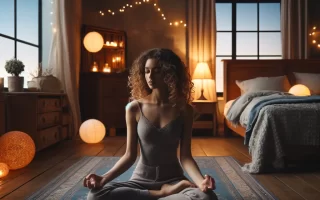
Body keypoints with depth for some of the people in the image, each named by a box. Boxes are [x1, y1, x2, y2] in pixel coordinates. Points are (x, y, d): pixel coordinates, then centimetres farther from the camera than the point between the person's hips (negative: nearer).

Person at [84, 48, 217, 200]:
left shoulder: (184, 109, -5)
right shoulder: (134, 108, -5)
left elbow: (185, 156, -7)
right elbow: (130, 155, -4)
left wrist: (200, 181, -27)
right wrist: (104, 178, -20)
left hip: (173, 180, -1)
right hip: (141, 180, 2)